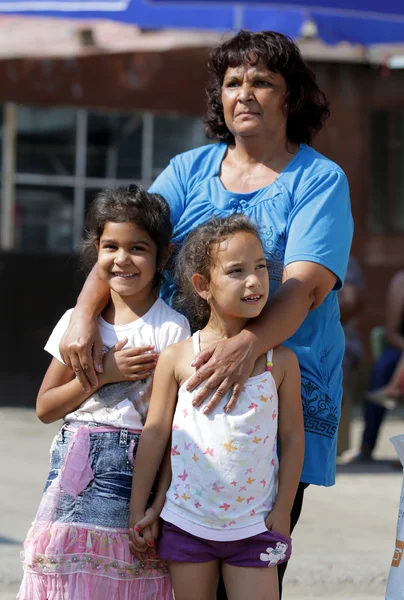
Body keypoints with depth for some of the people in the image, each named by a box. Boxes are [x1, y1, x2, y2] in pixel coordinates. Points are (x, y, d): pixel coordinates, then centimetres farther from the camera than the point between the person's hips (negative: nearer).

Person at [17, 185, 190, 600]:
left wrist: (160, 499, -8)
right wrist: (103, 373, -7)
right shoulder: (78, 322, 7)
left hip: (136, 472, -3)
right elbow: (45, 408, 7)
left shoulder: (171, 329, -3)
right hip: (74, 470, 3)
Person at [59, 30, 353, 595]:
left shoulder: (321, 181, -1)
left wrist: (247, 345, -33)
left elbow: (305, 287, -15)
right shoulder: (189, 169, 12)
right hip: (183, 378, 3)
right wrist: (85, 314, -19)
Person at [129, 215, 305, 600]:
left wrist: (282, 514, 0)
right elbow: (154, 436, 0)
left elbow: (293, 437, 2)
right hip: (187, 522, 0)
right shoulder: (176, 357, -4)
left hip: (254, 526, 0)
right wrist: (138, 512, 1)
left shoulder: (280, 361, -3)